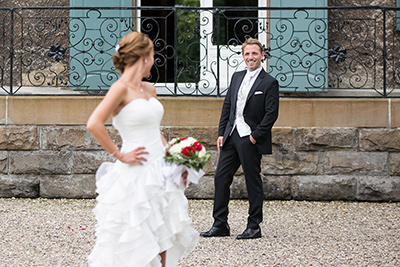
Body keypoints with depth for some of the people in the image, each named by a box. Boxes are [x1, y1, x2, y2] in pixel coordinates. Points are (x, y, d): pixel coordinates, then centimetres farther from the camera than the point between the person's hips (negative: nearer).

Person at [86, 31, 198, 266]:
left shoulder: (150, 89, 13)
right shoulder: (121, 88, -12)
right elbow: (94, 124, -23)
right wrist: (120, 156, -16)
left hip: (159, 172, 8)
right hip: (136, 175, -8)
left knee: (163, 243, 9)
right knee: (135, 246, -3)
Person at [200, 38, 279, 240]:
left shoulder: (269, 83, -6)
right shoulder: (237, 77, 13)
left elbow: (271, 114, -11)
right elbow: (227, 106, 16)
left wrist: (255, 136, -15)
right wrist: (221, 133, 8)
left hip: (250, 139, -7)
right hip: (231, 137, 7)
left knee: (253, 182, 1)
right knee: (221, 178, 5)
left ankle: (254, 227, 10)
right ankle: (220, 225, 12)